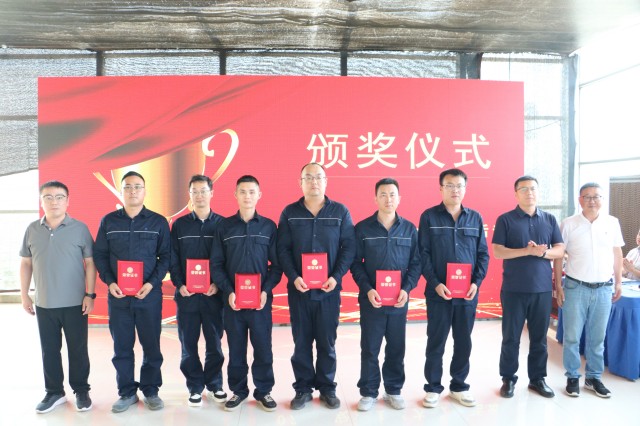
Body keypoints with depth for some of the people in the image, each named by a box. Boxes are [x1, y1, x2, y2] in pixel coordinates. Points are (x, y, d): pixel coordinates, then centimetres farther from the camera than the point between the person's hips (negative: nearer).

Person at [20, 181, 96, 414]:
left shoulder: (80, 228, -5)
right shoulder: (32, 230, 4)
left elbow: (90, 263, -4)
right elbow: (25, 264, 11)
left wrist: (90, 294, -8)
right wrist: (24, 295, 7)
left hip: (75, 304, -3)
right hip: (44, 304, 3)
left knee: (78, 350, 7)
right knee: (49, 350, 13)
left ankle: (81, 391, 22)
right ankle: (54, 392, 28)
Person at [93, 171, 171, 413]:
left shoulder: (158, 222, 2)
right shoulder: (108, 221, 7)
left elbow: (165, 256, 1)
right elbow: (99, 255, 6)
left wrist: (152, 283, -12)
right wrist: (109, 282, -8)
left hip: (149, 295, -1)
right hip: (118, 295, 1)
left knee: (151, 345, 6)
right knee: (122, 347, 9)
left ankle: (151, 391, 21)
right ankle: (127, 392, 22)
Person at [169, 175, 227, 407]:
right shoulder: (179, 225, 6)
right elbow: (172, 259, 4)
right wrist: (179, 285, -9)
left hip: (214, 294, -1)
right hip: (186, 294, 1)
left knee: (214, 343, 8)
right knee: (188, 345, 7)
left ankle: (214, 385, 25)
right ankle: (195, 388, 22)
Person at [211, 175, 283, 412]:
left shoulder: (269, 226, 3)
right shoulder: (225, 226, 4)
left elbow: (277, 265, 2)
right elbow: (216, 264, 2)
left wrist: (266, 291, -11)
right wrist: (228, 292, -9)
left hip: (261, 299, 0)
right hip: (233, 299, 1)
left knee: (263, 348, 6)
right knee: (236, 349, 9)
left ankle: (264, 391, 22)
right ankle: (238, 390, 25)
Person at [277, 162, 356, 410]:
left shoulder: (340, 212, 2)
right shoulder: (290, 213, 3)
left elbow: (349, 247, -1)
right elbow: (282, 249, 0)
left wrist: (337, 276, -13)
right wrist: (293, 277, -13)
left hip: (329, 289, 0)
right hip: (298, 289, 1)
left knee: (327, 342, 9)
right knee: (301, 342, 9)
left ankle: (327, 388, 24)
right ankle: (303, 388, 23)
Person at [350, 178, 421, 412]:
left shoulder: (409, 229, 4)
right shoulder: (362, 228, -2)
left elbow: (416, 263, 3)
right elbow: (355, 263, -3)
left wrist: (406, 289, -10)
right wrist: (367, 289, -15)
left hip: (399, 300, 2)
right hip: (371, 300, -2)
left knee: (396, 348, 13)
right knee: (369, 349, 8)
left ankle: (394, 391, 29)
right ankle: (368, 392, 23)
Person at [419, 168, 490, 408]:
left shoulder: (475, 218, 8)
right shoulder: (429, 217, -1)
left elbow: (483, 254, 8)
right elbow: (423, 254, -5)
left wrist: (476, 282, -5)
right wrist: (435, 283, -14)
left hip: (468, 293, 3)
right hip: (439, 292, -3)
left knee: (464, 342, 12)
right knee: (436, 342, 6)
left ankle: (459, 386, 28)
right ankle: (433, 387, 20)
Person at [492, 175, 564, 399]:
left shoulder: (549, 219, 9)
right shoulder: (505, 220, -2)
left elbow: (560, 250, 6)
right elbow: (497, 252, -9)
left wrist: (544, 252, -15)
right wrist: (528, 251, -19)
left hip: (542, 288, 3)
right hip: (514, 289, -3)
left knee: (539, 337, 11)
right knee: (511, 337, 5)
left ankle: (537, 378, 25)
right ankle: (508, 379, 18)